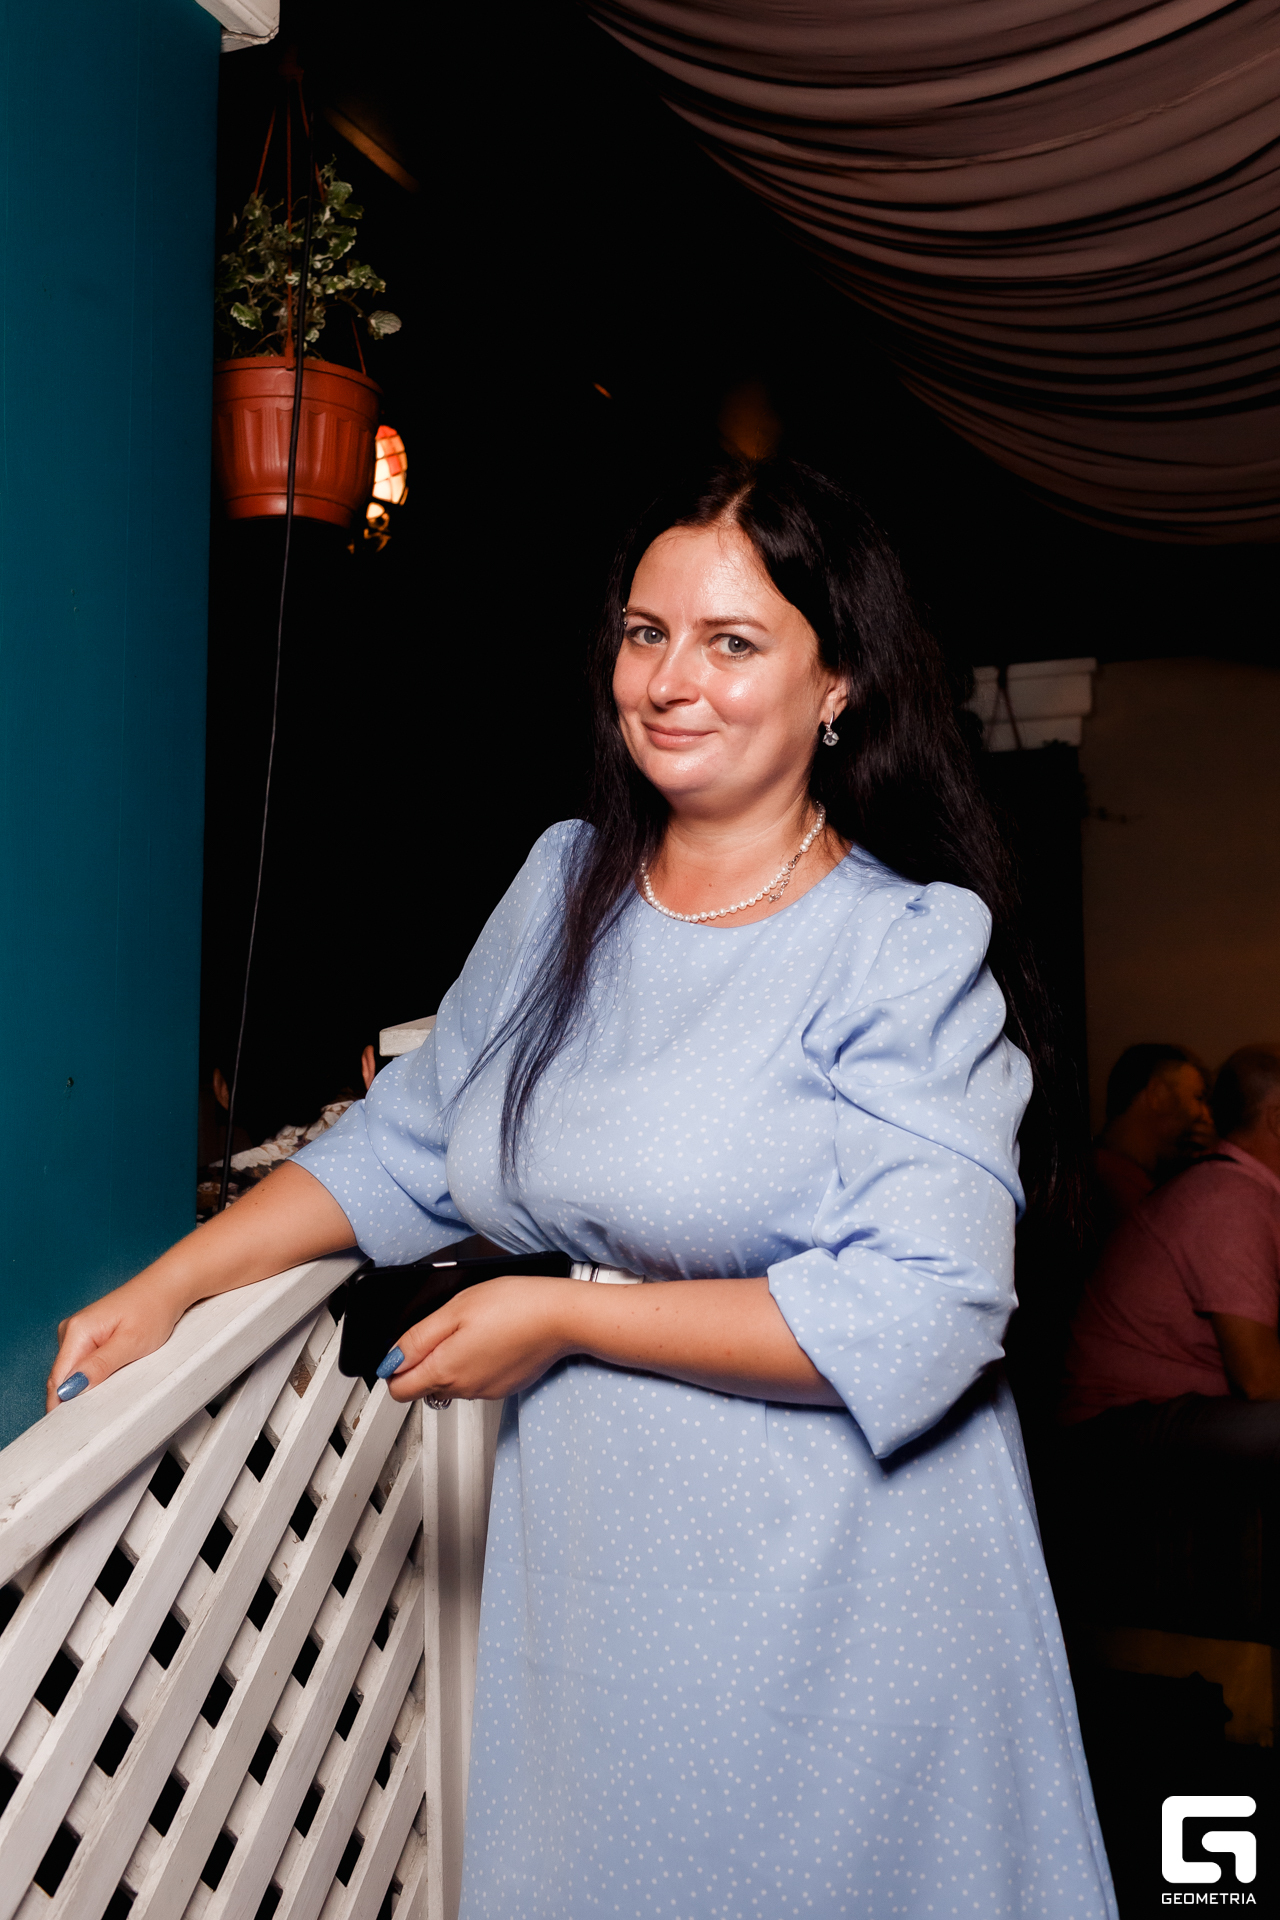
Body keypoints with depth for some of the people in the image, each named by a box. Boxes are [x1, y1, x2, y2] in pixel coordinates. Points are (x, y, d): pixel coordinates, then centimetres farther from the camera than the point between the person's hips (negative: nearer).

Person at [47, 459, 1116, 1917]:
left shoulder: (911, 946, -14)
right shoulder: (565, 884, 4)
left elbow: (917, 1316, -22)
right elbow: (408, 1142, 12)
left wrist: (561, 1317, -18)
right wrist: (169, 1285, 4)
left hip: (831, 1592, -4)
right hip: (586, 1565, 5)